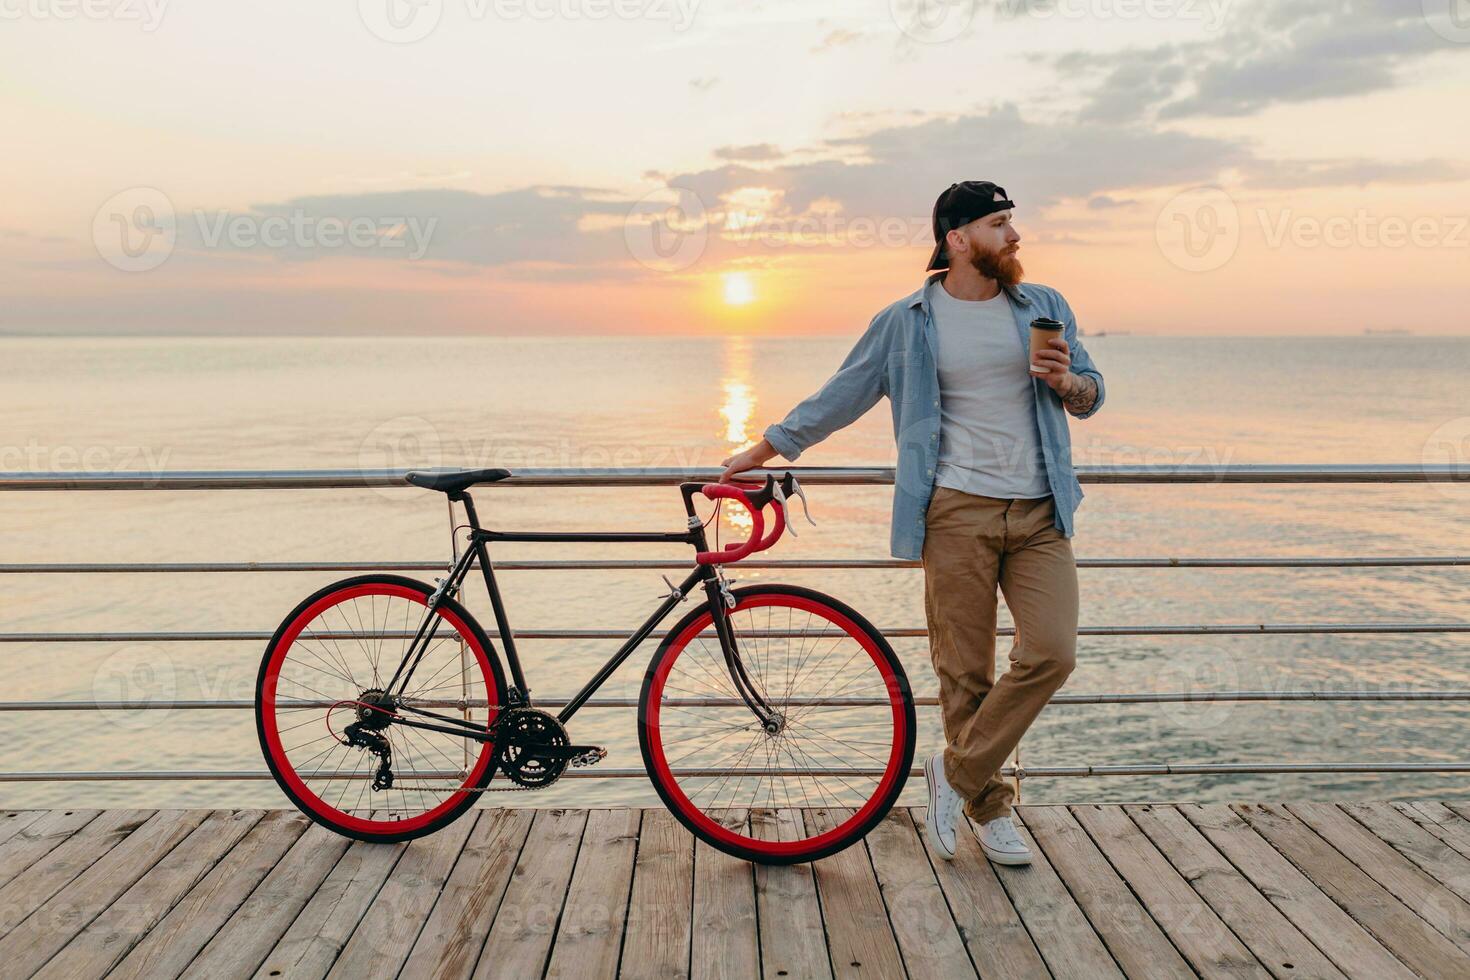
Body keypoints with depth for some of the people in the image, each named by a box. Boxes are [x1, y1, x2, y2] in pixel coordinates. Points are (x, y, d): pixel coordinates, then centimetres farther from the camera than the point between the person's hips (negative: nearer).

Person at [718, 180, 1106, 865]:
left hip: (1039, 513, 3)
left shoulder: (1044, 306, 12)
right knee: (964, 671, 0)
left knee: (1051, 654, -12)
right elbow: (837, 398, 10)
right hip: (958, 512, -2)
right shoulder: (908, 323, 4)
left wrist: (1064, 380, -7)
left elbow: (1091, 397, 17)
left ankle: (957, 771, 6)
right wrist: (760, 451, 11)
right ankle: (989, 808, 19)